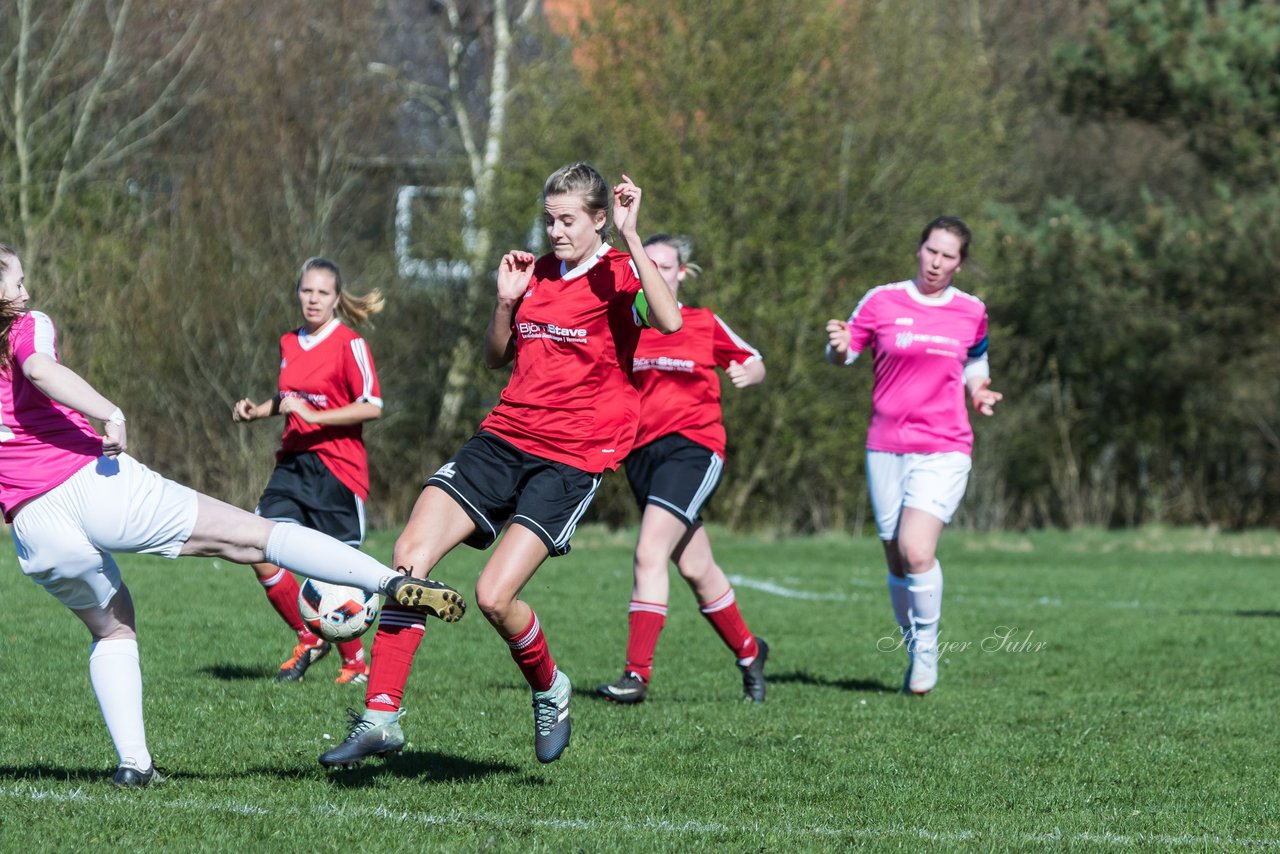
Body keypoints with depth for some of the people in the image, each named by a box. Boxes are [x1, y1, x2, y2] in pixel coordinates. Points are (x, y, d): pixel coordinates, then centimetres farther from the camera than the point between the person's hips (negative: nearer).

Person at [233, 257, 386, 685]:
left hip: (337, 470, -6)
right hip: (293, 464, 6)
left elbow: (372, 406, -16)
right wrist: (258, 409, 10)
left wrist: (313, 415, -20)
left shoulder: (350, 344, -8)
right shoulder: (289, 343, 13)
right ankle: (309, 639, 9)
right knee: (261, 556, -10)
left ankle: (355, 661, 15)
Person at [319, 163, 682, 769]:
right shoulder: (537, 274, 14)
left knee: (494, 596, -18)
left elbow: (667, 321, -28)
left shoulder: (617, 275, -6)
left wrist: (630, 235, -29)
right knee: (412, 550, -12)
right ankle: (382, 715, -8)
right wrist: (505, 301, 7)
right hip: (503, 438, 6)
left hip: (572, 459, -6)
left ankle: (549, 690, 14)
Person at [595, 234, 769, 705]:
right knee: (696, 569, 12)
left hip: (693, 445, -5)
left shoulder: (705, 324, 2)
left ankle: (637, 673, -22)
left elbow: (754, 362, 13)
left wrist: (747, 373, -9)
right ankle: (748, 652, 34)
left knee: (649, 553, -20)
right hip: (641, 450, 5)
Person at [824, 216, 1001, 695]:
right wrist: (839, 347, -17)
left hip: (944, 448, -1)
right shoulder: (881, 301, 1)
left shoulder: (972, 312, 5)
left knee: (916, 551, -20)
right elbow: (842, 355, 6)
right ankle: (914, 653, 24)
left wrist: (979, 393, -1)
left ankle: (927, 647, 0)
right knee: (897, 563, 5)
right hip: (886, 448, 1)